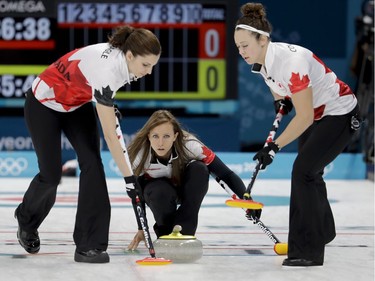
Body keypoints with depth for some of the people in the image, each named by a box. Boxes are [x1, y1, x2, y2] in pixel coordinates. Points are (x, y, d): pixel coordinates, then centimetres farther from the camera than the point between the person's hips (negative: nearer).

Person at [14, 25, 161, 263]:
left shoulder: (122, 56, -18)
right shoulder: (106, 70, -40)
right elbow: (110, 136, -37)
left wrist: (108, 107, 4)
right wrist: (129, 177, -35)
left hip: (77, 103, 7)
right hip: (44, 104, -7)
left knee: (92, 163, -11)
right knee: (52, 174, 0)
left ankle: (89, 244, -11)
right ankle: (26, 218, 34)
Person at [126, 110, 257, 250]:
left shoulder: (189, 145, -33)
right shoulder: (138, 155, -29)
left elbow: (226, 174, -32)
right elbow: (137, 194, -13)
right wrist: (141, 229, -10)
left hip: (186, 186, 1)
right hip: (158, 187, -1)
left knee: (199, 169, -32)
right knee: (160, 193, -36)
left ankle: (184, 232, -24)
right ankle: (165, 234, -5)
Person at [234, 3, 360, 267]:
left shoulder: (291, 60, -35)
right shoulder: (261, 61, -10)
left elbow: (304, 116, -34)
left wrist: (275, 146, -34)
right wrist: (280, 100, -2)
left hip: (340, 115, -9)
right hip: (315, 114, 9)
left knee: (303, 171, -19)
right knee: (309, 173, 22)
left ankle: (308, 251, -15)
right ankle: (323, 231, 47)